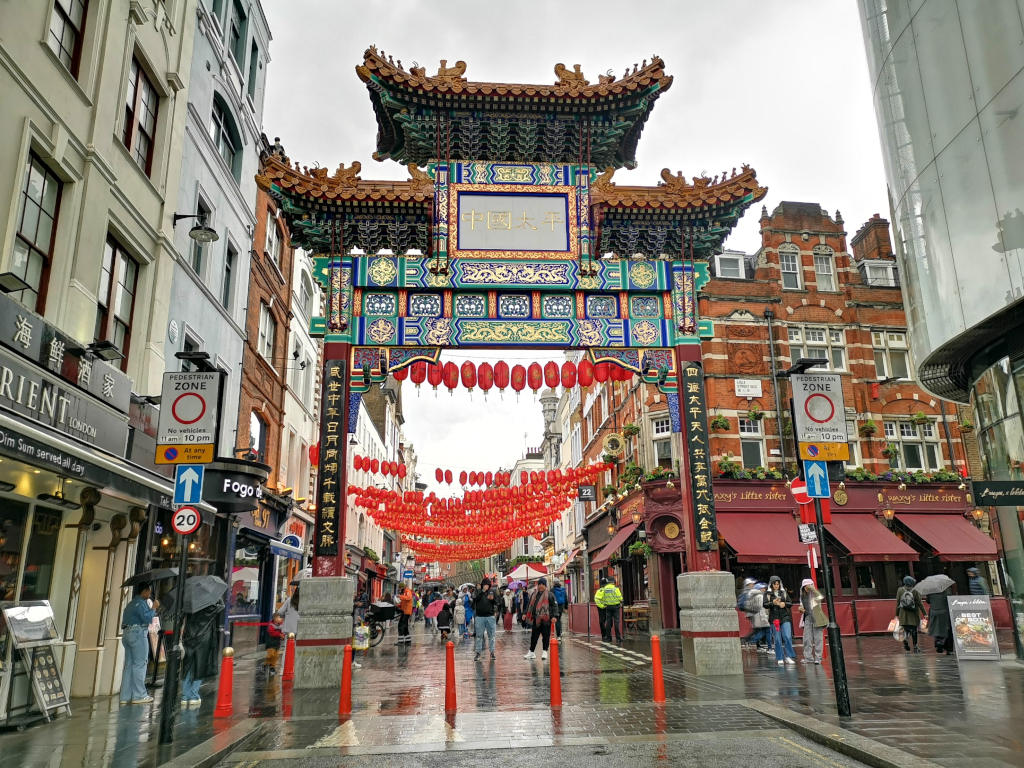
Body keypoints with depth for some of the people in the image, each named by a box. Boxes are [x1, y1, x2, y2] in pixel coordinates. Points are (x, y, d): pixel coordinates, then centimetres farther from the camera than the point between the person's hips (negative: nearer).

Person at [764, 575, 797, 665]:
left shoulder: (784, 592, 13)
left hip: (785, 617, 1)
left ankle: (788, 657, -1)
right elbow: (765, 605, -5)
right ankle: (780, 659, 8)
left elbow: (790, 603, 10)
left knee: (787, 637, -9)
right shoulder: (767, 594, 6)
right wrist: (773, 603, -22)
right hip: (774, 618, -1)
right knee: (777, 639, 0)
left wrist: (784, 604, -10)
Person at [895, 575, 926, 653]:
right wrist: (924, 613, 2)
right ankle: (915, 647, 17)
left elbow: (898, 603, 1)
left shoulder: (900, 590, -3)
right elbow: (920, 604, -6)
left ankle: (905, 639, -20)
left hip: (903, 615, 1)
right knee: (914, 630, 12)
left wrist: (897, 614, 9)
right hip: (913, 615, -1)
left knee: (906, 629, 10)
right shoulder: (915, 592, -8)